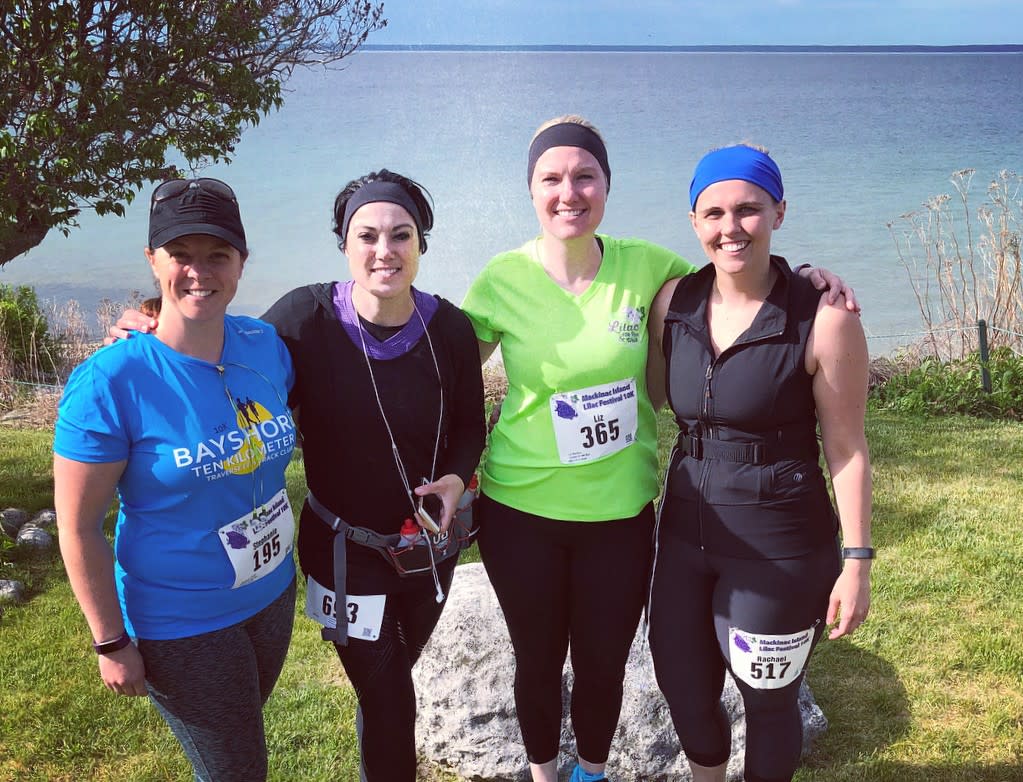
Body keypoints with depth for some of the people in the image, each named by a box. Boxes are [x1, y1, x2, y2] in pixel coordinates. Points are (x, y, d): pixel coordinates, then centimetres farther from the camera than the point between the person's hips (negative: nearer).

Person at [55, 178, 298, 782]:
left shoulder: (266, 346, -7)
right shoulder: (110, 381, -23)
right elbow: (78, 528, -17)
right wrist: (112, 644, -12)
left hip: (273, 595, 6)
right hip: (182, 627, -5)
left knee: (244, 730, 28)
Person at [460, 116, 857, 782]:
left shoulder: (645, 266, -7)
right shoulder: (503, 279, -10)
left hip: (621, 509, 1)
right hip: (520, 508, -1)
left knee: (604, 664, 16)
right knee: (537, 661, 17)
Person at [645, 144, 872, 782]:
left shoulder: (824, 320, -16)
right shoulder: (673, 302, -2)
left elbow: (847, 450, -11)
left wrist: (857, 563, -9)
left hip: (780, 546, -5)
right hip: (687, 530, 5)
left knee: (768, 702, 14)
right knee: (684, 689, 20)